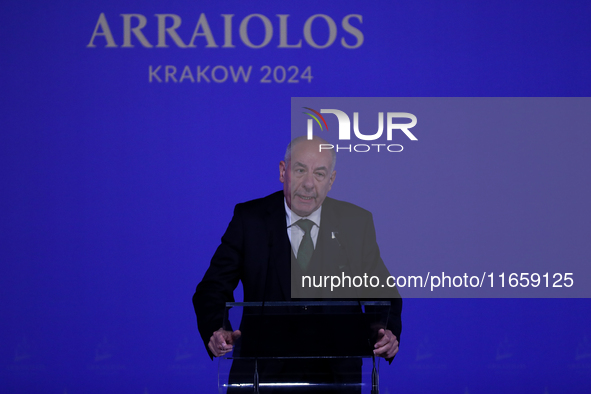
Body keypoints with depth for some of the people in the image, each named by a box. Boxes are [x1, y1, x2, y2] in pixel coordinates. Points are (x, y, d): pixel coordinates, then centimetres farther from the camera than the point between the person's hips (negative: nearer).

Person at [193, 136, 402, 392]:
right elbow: (213, 288, 2)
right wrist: (216, 331, -19)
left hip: (333, 373, 1)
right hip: (263, 370, -1)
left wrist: (388, 333, -11)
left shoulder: (357, 222, 8)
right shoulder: (249, 218, 5)